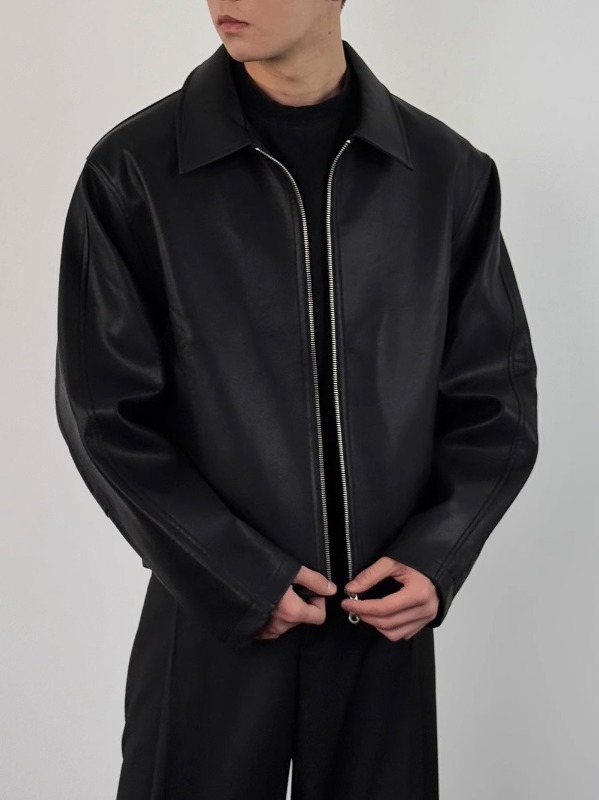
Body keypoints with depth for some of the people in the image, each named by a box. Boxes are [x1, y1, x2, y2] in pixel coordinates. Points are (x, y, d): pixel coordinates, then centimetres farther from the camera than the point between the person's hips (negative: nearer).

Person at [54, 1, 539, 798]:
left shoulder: (450, 174, -1)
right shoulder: (134, 173, -7)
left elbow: (496, 394, 5)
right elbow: (106, 413, -6)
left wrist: (438, 555, -9)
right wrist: (240, 581, -12)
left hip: (389, 617, 2)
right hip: (209, 620, -1)